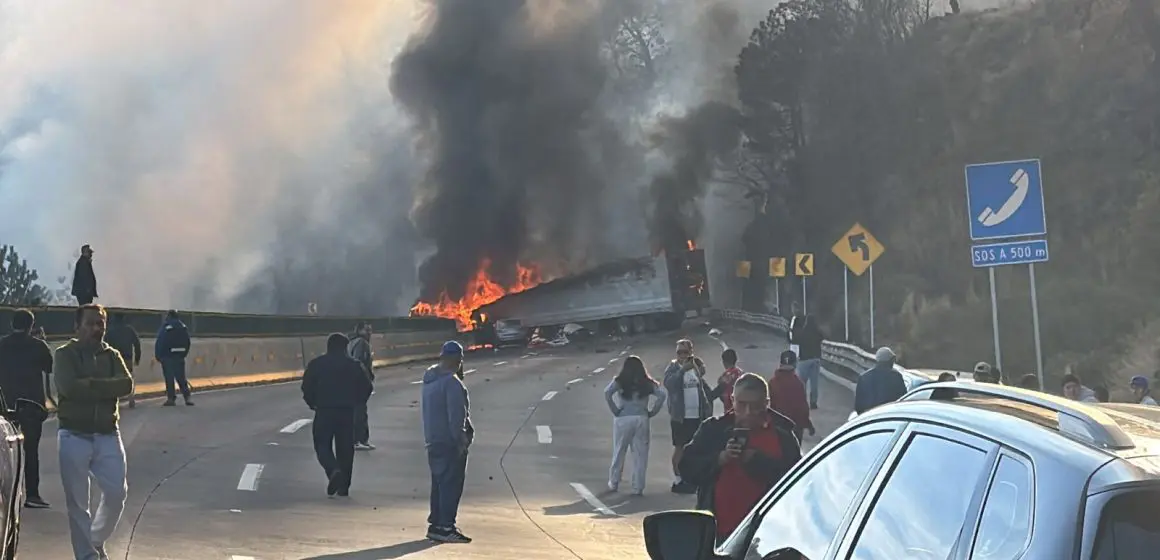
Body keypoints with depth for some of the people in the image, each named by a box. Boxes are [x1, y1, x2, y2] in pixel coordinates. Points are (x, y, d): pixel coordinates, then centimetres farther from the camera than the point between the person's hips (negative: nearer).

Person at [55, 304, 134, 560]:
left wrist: (90, 385, -15)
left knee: (117, 492, -1)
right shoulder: (64, 355, 0)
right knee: (77, 501, 0)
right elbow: (68, 387, -18)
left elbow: (126, 385, -8)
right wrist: (106, 388, -11)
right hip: (74, 436, -3)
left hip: (107, 435, 3)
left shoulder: (112, 355, 10)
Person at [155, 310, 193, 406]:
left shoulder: (165, 327, -11)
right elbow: (188, 342, 10)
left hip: (168, 356, -5)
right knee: (181, 378, 8)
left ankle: (171, 398, 1)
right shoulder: (183, 327, 7)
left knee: (169, 378, 2)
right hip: (179, 356, 5)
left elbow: (159, 343, -12)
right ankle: (187, 397, 0)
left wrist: (158, 356, -4)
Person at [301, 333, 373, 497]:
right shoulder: (353, 365, 4)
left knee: (322, 445, 6)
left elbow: (306, 387, -3)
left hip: (324, 411, -2)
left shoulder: (316, 364, 0)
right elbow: (366, 387, 4)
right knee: (345, 448, 9)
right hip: (347, 412, 2)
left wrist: (313, 404, 12)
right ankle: (344, 486, 10)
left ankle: (334, 471, -21)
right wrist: (355, 403, 16)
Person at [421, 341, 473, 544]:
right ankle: (445, 527, -5)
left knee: (439, 483, 15)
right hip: (450, 442, -9)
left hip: (433, 441, 9)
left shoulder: (429, 379, 12)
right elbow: (456, 416, -21)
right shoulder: (451, 382, -18)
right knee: (451, 484, -5)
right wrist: (461, 440, -15)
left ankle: (436, 524, 20)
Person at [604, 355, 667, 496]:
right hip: (641, 419, 1)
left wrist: (615, 410, -6)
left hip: (623, 419, -1)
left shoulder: (619, 381, 0)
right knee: (640, 455, 6)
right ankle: (637, 488, 6)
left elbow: (607, 393, -14)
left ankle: (613, 484, 20)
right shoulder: (647, 383, 5)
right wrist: (652, 412, 1)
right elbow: (661, 395, -4)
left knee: (619, 452, 12)